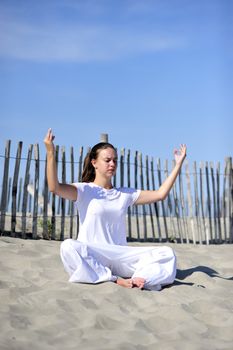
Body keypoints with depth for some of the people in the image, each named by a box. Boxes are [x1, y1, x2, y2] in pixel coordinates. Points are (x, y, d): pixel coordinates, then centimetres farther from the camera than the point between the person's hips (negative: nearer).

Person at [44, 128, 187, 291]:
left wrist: (178, 165, 13)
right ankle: (116, 280, -32)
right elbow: (54, 187, -14)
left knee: (167, 253, -15)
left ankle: (135, 281, -37)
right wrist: (51, 152, -22)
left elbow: (161, 194, 14)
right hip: (92, 256, -4)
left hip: (120, 256, 4)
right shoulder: (84, 190, 5)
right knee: (68, 246, -39)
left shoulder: (125, 194, 19)